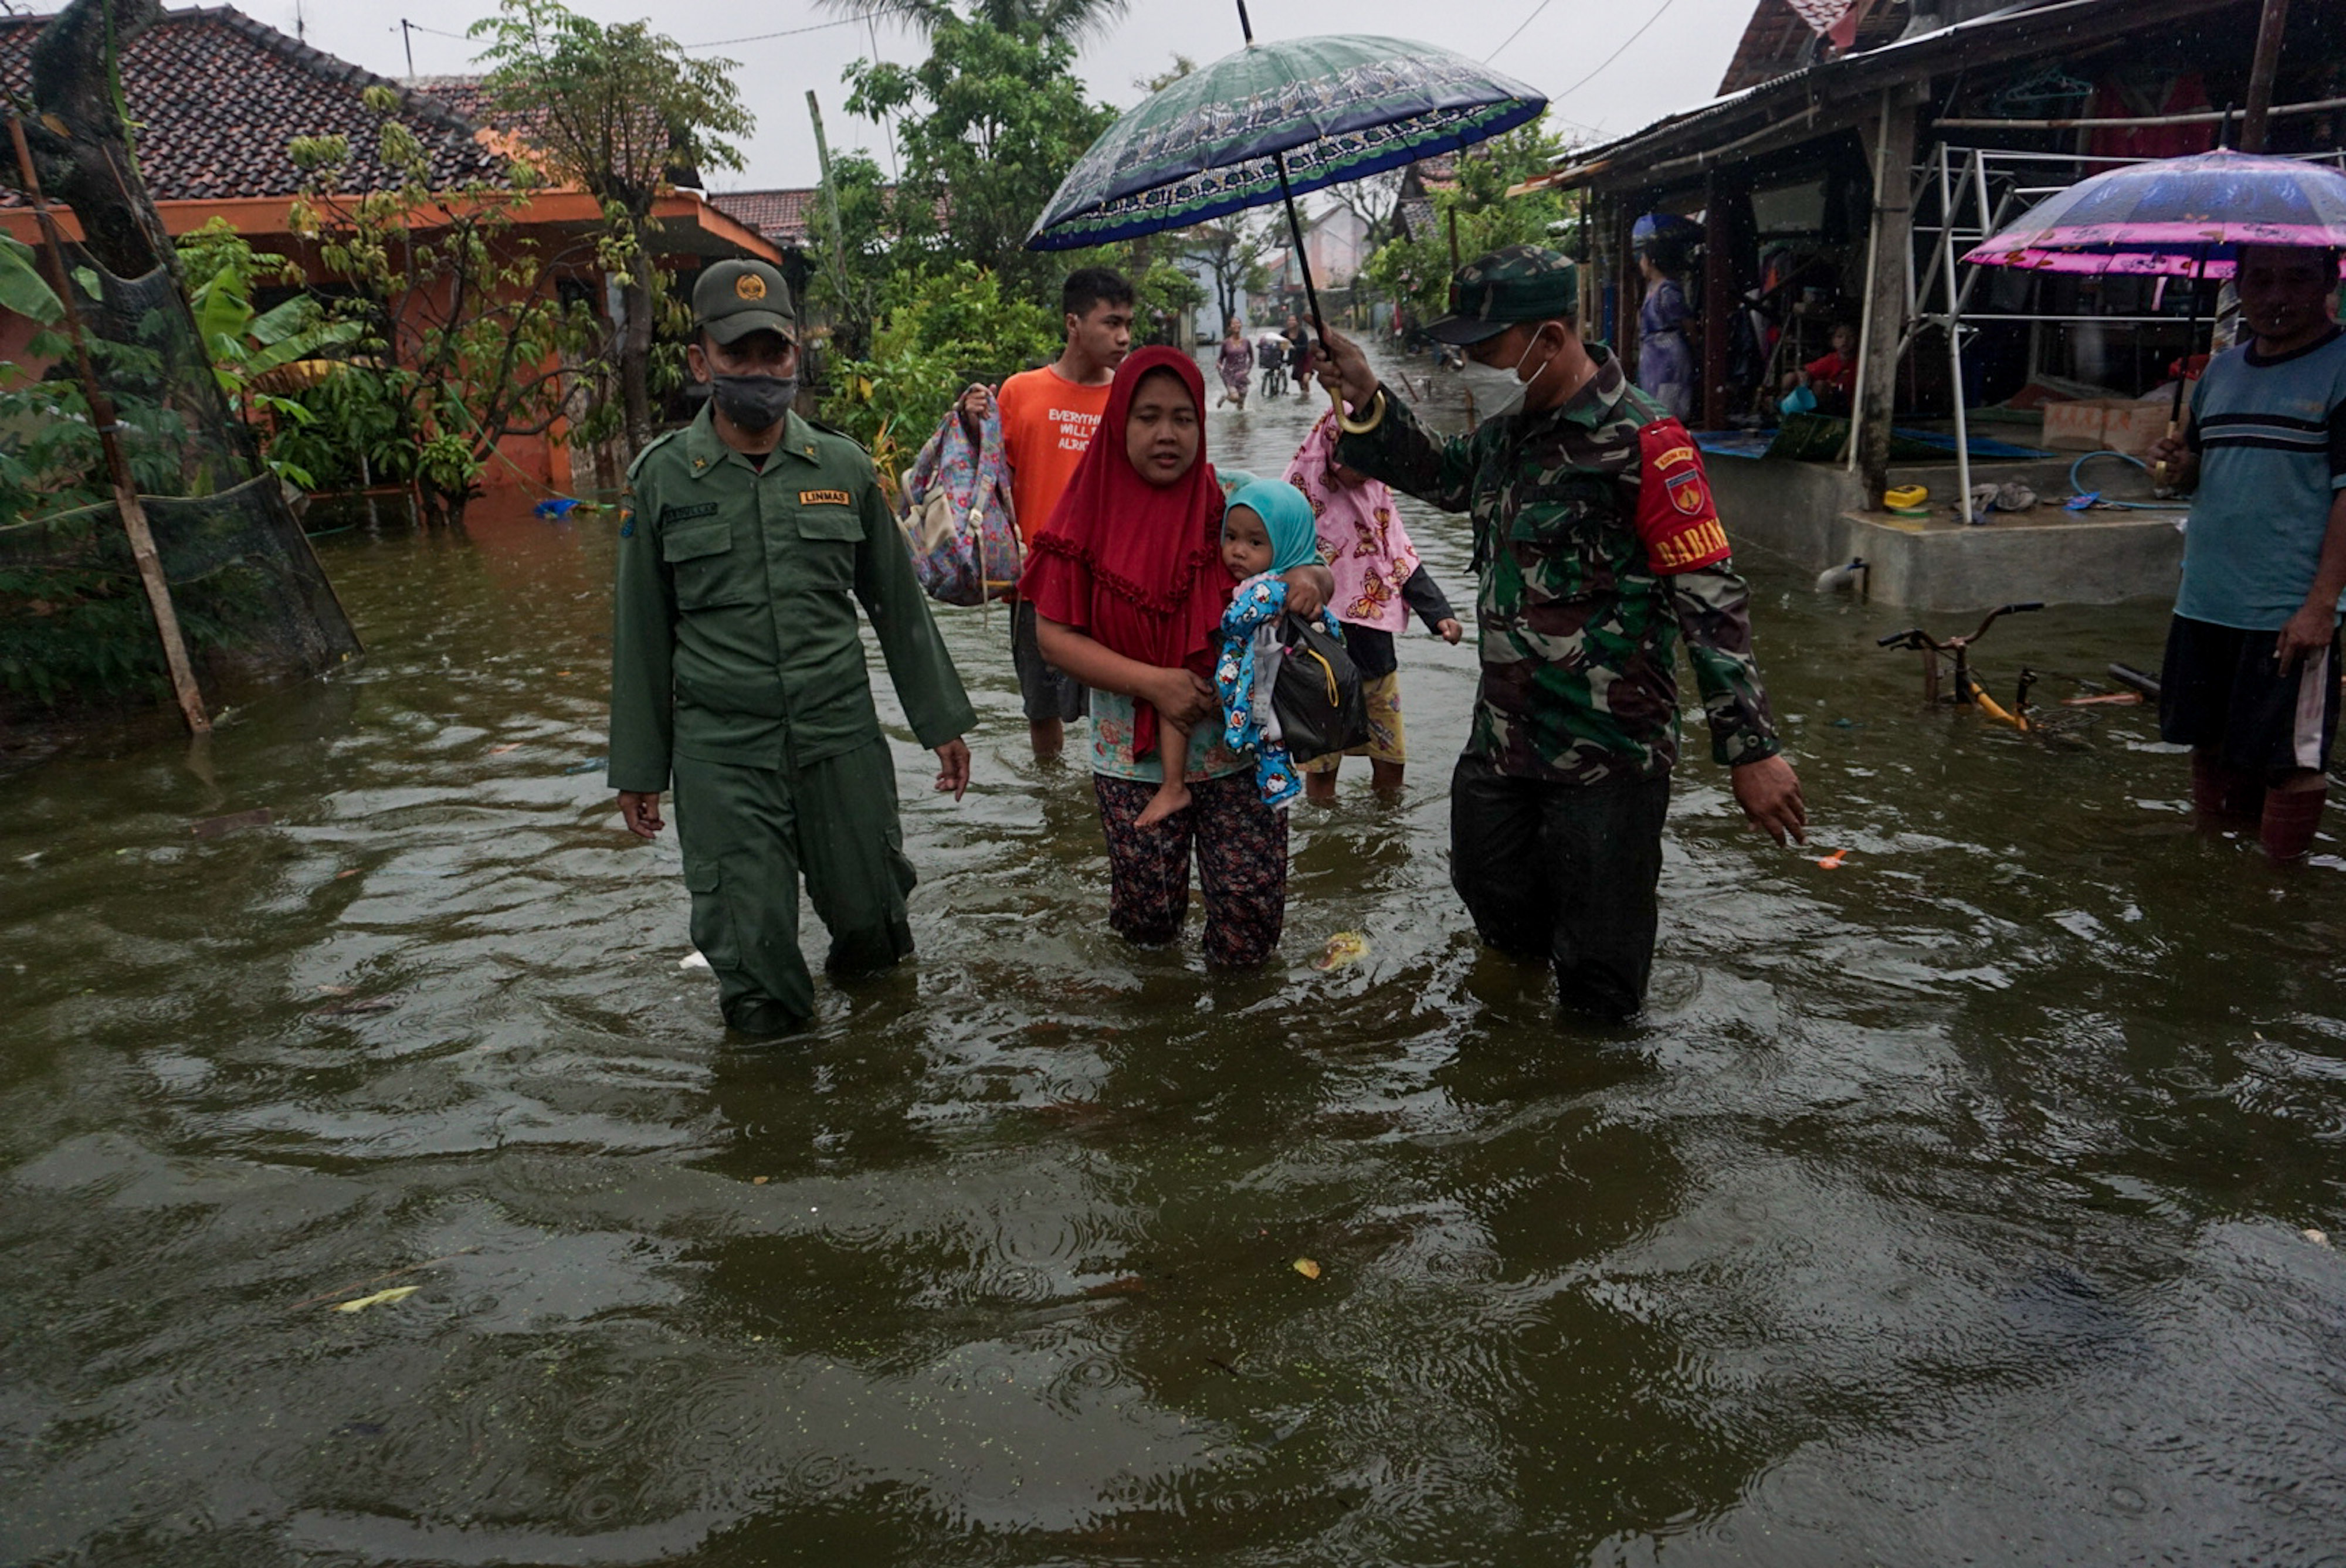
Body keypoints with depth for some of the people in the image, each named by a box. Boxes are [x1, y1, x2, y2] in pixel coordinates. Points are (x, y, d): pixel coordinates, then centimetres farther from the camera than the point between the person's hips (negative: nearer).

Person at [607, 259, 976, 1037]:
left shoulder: (843, 466, 4)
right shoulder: (662, 477, 0)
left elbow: (897, 602, 11)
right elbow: (642, 632, 6)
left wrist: (942, 721, 11)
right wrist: (637, 768, 7)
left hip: (842, 739, 2)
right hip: (720, 755, -1)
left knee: (870, 916, 11)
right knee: (751, 951, 1)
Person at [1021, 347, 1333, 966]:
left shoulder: (1231, 504, -3)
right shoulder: (1092, 514, -4)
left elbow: (1311, 570, 4)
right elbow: (1055, 634, -6)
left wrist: (1308, 579, -22)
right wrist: (1151, 682, -18)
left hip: (1238, 747, 0)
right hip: (1134, 758, 0)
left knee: (1251, 909, 0)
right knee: (1148, 915, 6)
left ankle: (1232, 972, 34)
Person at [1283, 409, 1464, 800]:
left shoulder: (1376, 493, 6)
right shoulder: (1304, 496, -12)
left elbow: (1404, 560, 8)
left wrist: (1438, 613, -5)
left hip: (1375, 656, 6)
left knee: (1391, 769, 14)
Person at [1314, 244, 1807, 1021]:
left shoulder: (1637, 440, -17)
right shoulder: (1509, 432, 8)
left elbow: (1713, 599, -19)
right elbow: (1440, 476, 27)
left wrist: (1751, 750, -20)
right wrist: (1367, 401, 10)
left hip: (1607, 752, -8)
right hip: (1505, 735, 8)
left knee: (1599, 971, 6)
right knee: (1497, 899, 24)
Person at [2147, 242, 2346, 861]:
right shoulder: (2222, 370, 12)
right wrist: (2181, 462, 0)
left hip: (2289, 615, -7)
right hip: (2204, 602, 7)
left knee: (2289, 760, -2)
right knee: (2211, 742, 16)